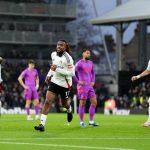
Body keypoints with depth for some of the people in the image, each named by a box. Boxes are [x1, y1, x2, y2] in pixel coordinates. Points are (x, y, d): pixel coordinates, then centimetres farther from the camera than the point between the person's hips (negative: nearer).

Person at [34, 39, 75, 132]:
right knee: (47, 102, -12)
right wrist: (49, 74, 10)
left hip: (65, 84, -4)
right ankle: (42, 124, -15)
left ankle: (69, 110, 56)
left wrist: (57, 69, -29)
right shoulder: (53, 54, 1)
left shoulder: (67, 58, -19)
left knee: (64, 104, 17)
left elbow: (72, 73, -24)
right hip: (54, 81, 4)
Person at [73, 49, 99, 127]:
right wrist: (78, 81, -14)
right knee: (82, 103, -1)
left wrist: (93, 81, 13)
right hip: (82, 86, -7)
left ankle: (91, 121, 7)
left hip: (90, 86, 7)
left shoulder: (90, 63, 13)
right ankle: (81, 122, 8)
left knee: (94, 102, 2)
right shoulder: (79, 63, -8)